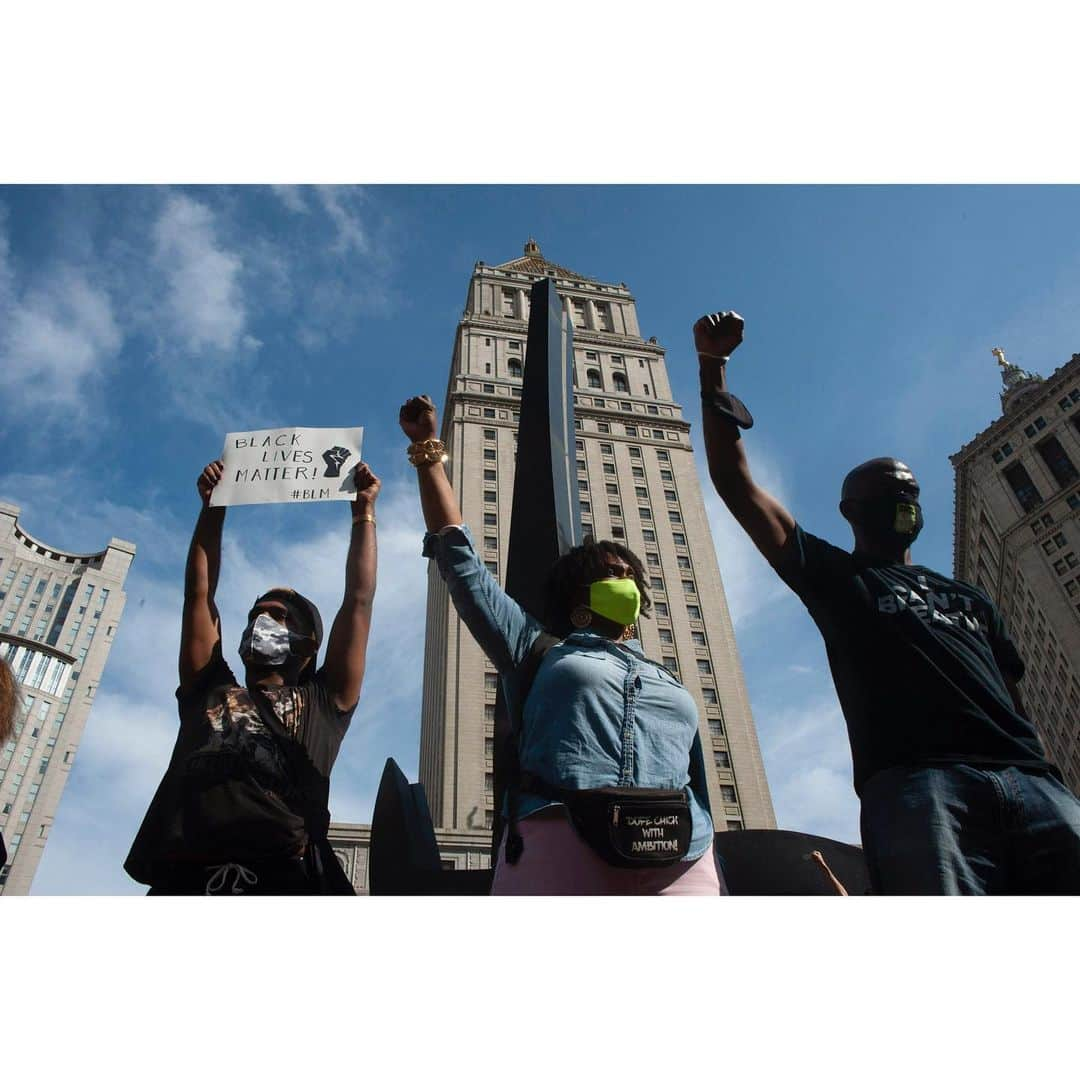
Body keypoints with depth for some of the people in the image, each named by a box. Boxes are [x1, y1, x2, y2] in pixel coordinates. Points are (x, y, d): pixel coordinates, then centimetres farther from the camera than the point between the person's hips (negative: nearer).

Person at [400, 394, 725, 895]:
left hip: (679, 862, 3)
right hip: (560, 842, -3)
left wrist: (715, 882, 15)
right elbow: (460, 558, 21)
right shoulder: (537, 650, 23)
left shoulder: (673, 689, 31)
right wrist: (428, 452, 21)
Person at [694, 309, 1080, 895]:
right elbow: (733, 479, 15)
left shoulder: (968, 597, 35)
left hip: (1032, 781, 5)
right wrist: (712, 367, 12)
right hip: (916, 780, -4)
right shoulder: (831, 574, 22)